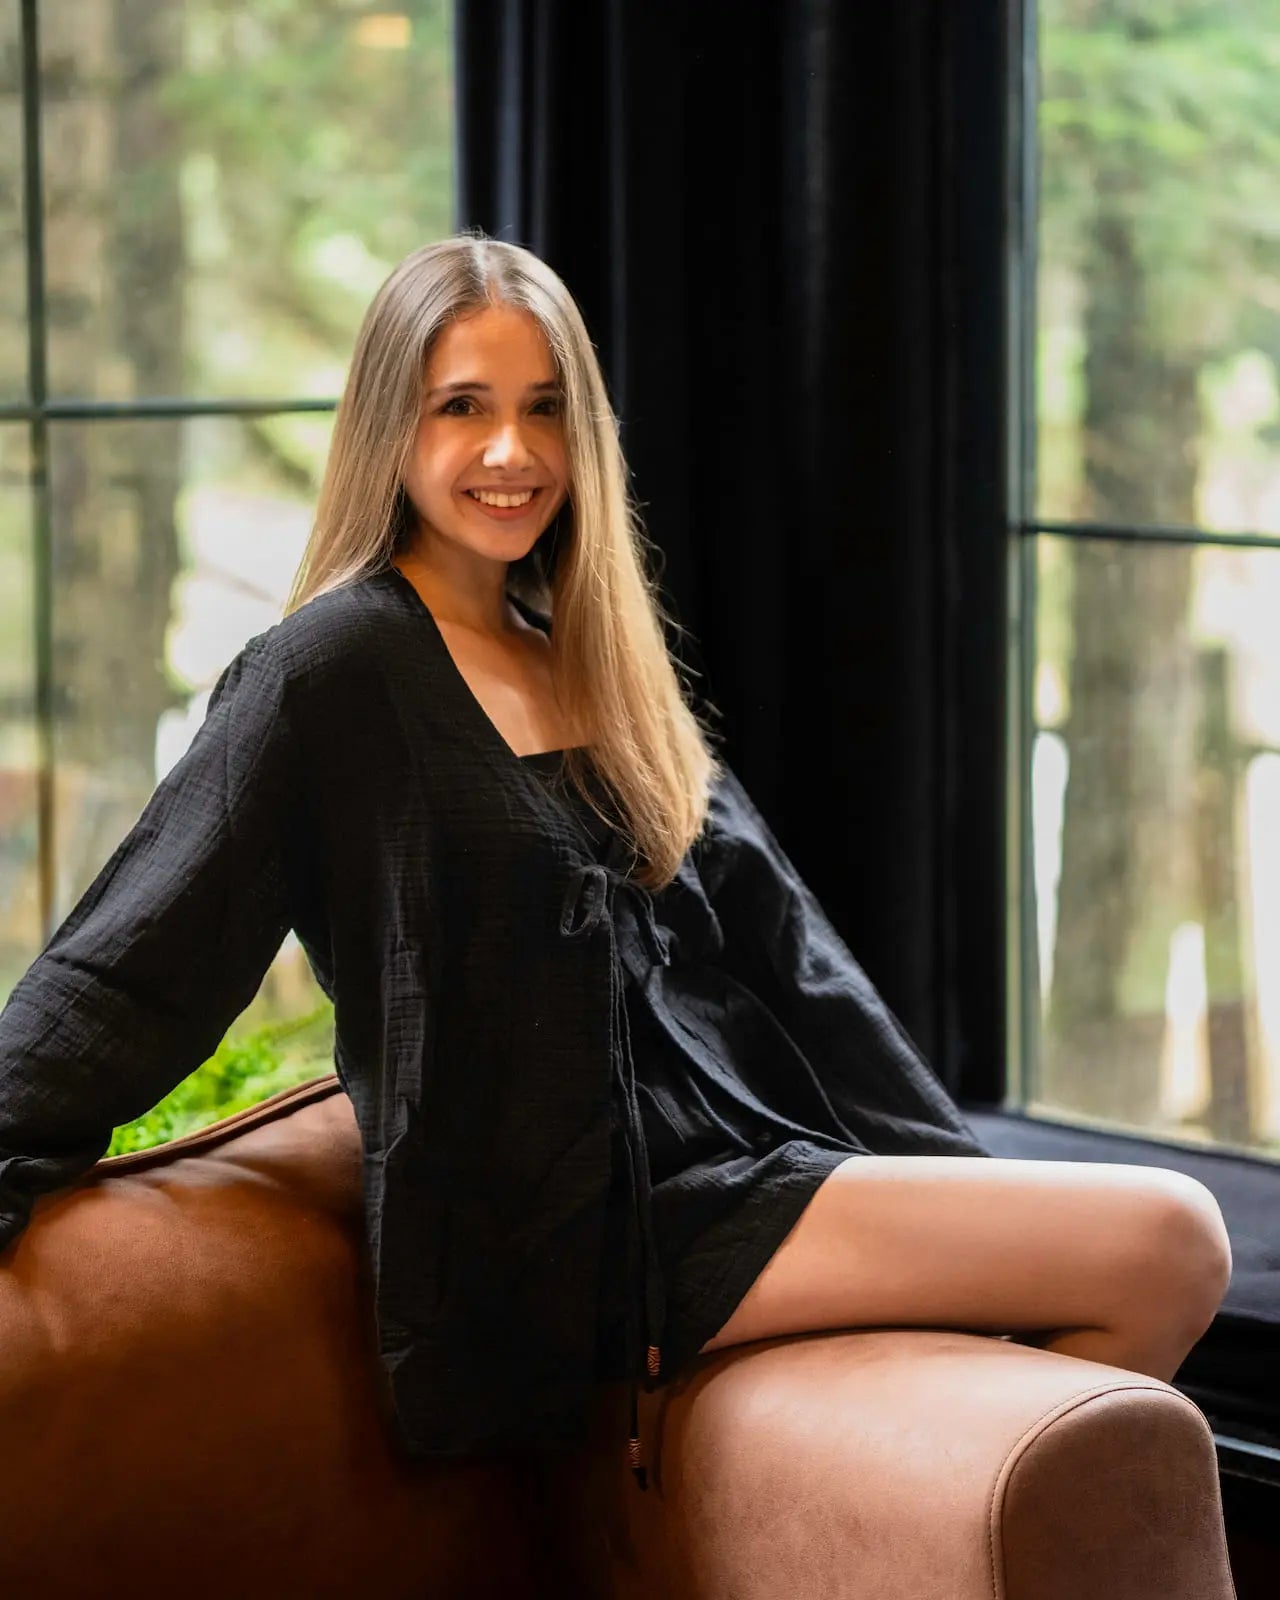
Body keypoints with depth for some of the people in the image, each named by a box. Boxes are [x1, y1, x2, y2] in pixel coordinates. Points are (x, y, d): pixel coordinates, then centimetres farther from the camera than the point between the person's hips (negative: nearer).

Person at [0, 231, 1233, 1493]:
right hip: (589, 1229, -8)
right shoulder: (340, 665, -6)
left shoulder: (594, 661, 17)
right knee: (1164, 1244, -18)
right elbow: (135, 957, -9)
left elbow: (774, 942, 17)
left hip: (738, 1156, 8)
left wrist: (959, 1178, 14)